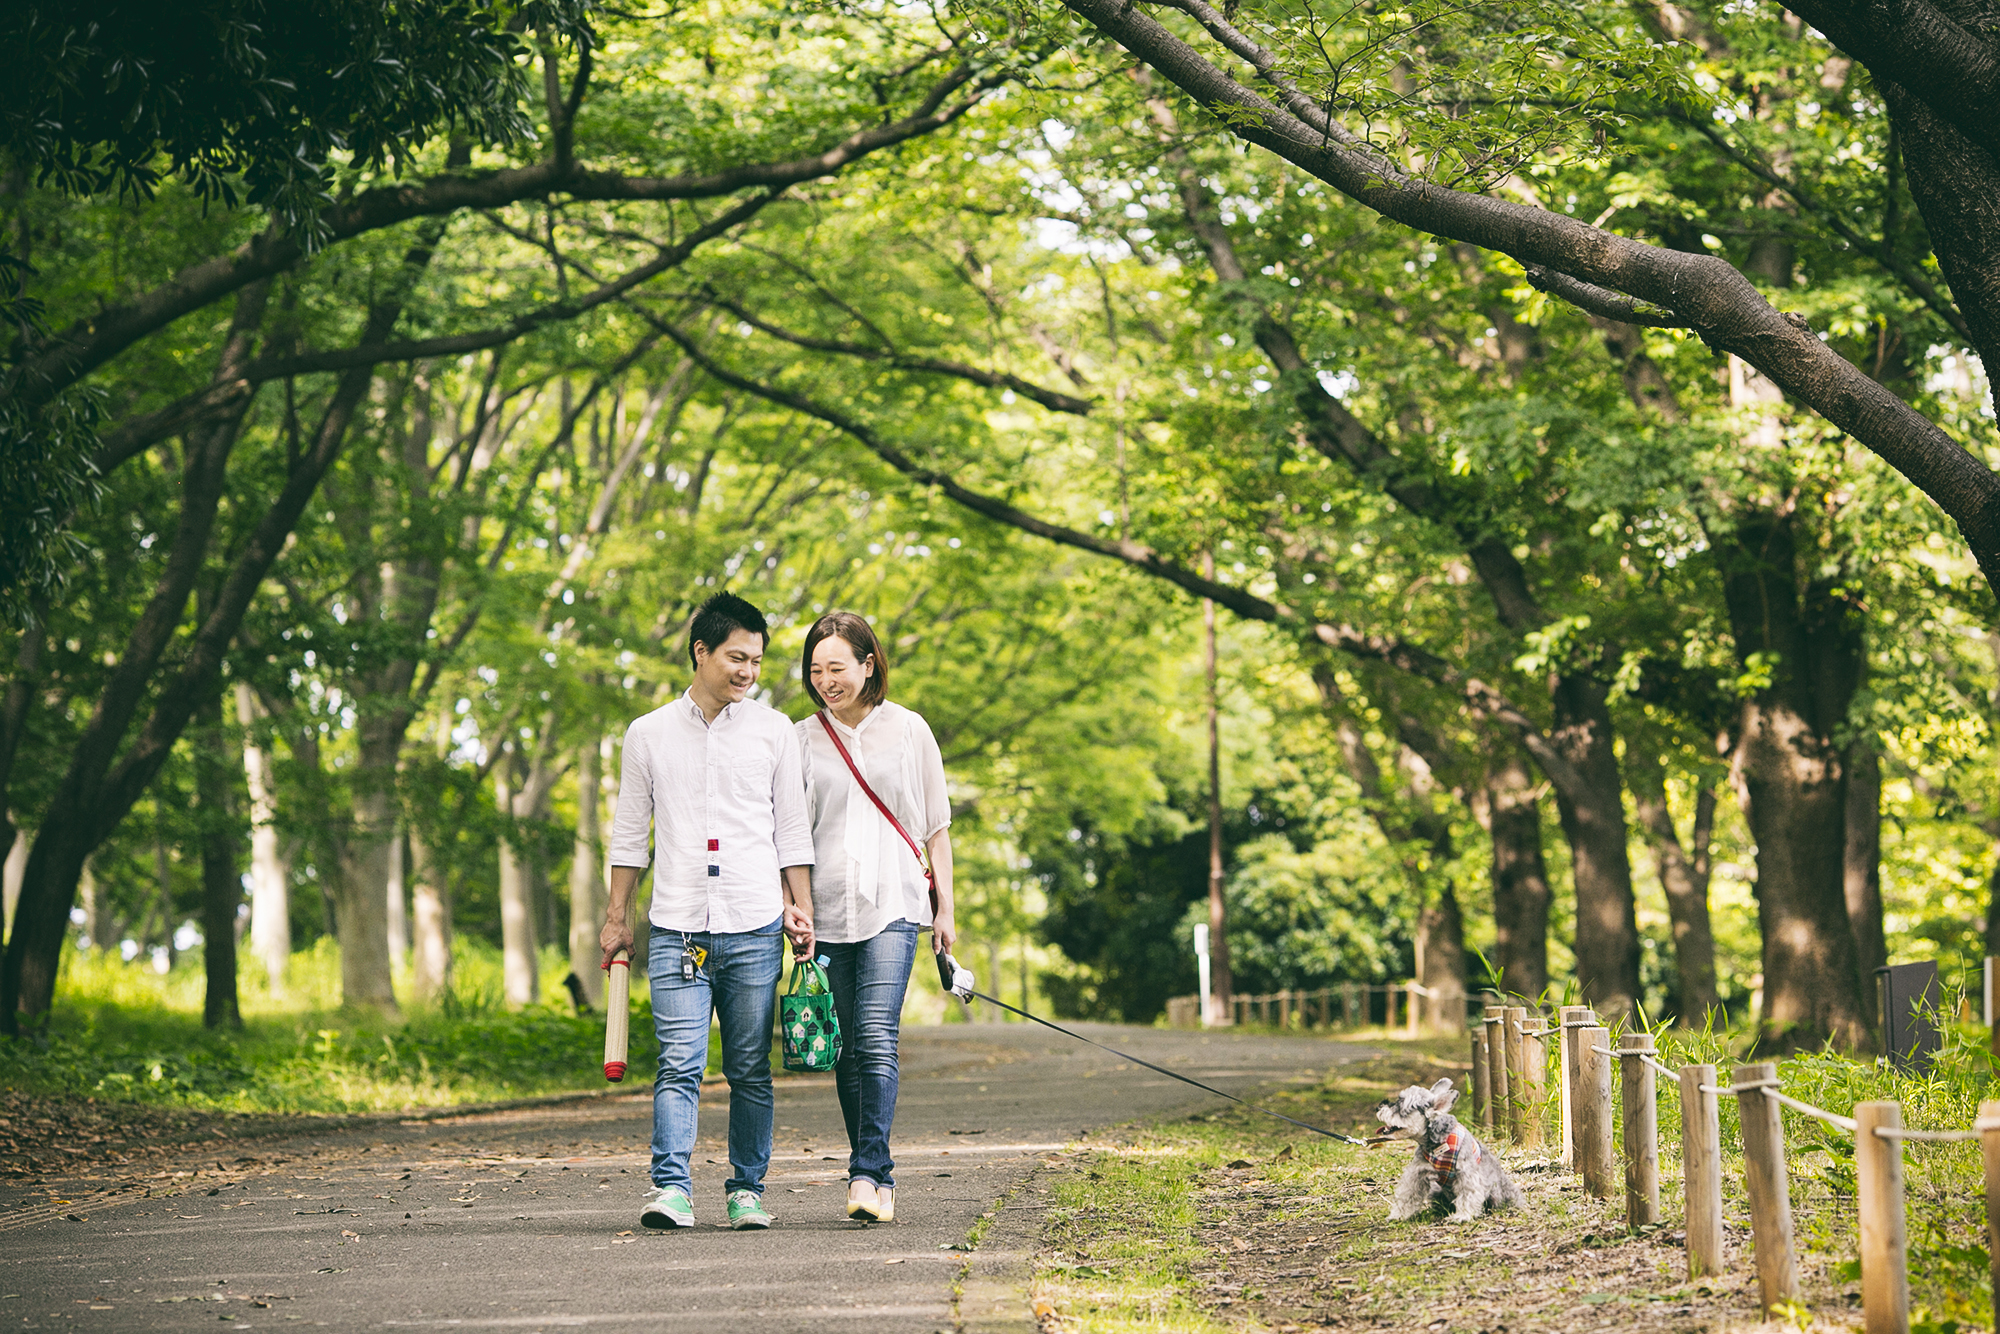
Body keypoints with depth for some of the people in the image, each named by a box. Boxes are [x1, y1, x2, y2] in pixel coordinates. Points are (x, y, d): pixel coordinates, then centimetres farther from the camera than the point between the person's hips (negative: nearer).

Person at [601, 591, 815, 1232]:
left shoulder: (773, 730, 9)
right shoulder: (649, 734, 9)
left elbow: (792, 829, 12)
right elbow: (630, 834, 14)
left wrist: (800, 907, 4)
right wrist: (616, 915, 11)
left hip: (755, 928, 1)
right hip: (676, 930, -1)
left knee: (751, 1070, 3)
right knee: (679, 1064, -11)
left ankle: (747, 1190, 10)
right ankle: (670, 1187, -16)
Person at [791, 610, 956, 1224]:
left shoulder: (909, 731, 7)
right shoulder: (802, 740, 9)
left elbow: (936, 827, 11)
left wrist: (945, 909, 8)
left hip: (893, 904, -3)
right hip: (827, 912, 3)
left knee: (876, 1036, -17)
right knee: (847, 1050, 4)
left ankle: (869, 1175, -22)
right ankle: (877, 1176, 13)